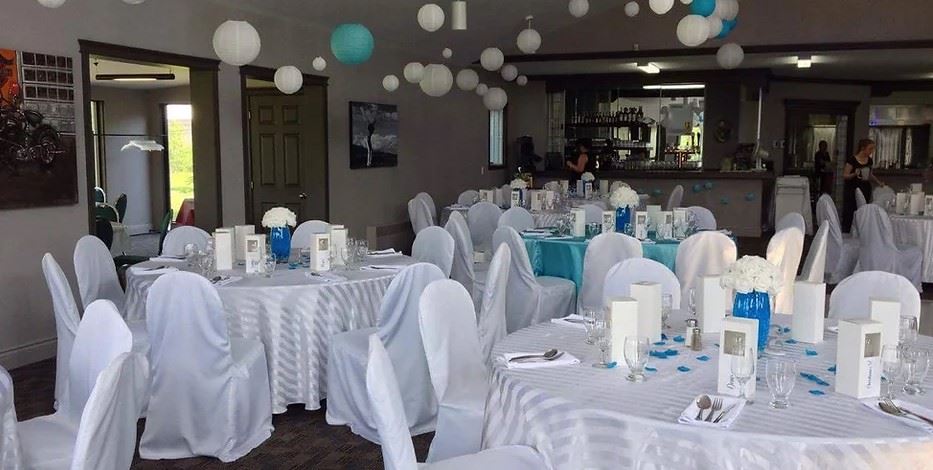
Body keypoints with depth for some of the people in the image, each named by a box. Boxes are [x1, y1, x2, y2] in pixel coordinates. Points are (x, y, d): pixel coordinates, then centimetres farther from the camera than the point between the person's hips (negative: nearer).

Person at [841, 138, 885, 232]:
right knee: (849, 214, -7)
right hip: (851, 190, -5)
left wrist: (878, 182, 10)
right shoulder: (852, 160, -10)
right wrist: (855, 174, -26)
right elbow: (845, 175, -8)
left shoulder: (869, 161, 9)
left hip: (865, 190, 5)